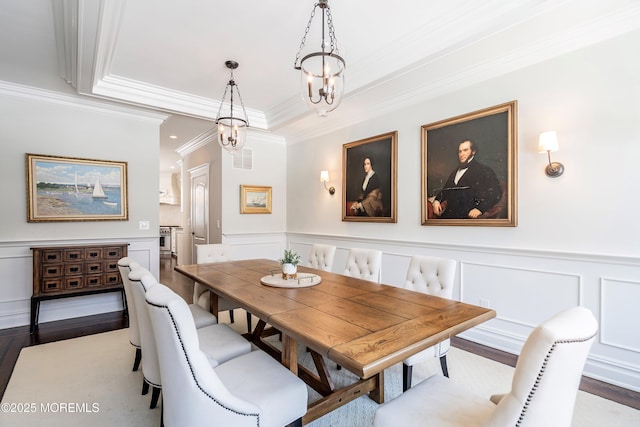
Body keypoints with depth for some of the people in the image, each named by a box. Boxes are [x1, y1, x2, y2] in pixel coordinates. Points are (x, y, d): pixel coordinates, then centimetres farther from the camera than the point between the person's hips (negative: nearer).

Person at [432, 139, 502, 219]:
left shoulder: (483, 170, 8)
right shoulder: (455, 172, 28)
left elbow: (496, 192, -2)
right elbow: (445, 190, 29)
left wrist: (480, 208, -18)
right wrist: (437, 200, 7)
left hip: (469, 215, -5)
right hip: (448, 215, 5)